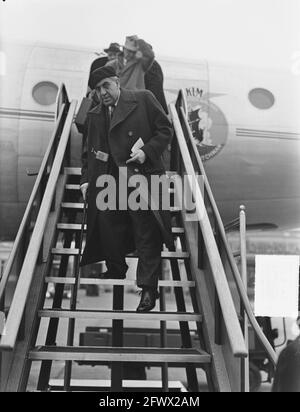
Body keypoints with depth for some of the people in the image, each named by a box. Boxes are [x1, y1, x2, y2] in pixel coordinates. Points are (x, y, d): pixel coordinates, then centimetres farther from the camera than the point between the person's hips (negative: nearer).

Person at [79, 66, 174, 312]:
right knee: (108, 231, 8)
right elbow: (89, 151, 19)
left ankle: (148, 290, 3)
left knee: (146, 235, -4)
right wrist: (86, 179, 7)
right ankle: (115, 275, 32)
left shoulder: (143, 99, 3)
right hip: (109, 183, 5)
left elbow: (165, 130, 2)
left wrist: (147, 151, -12)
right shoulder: (95, 115, 17)